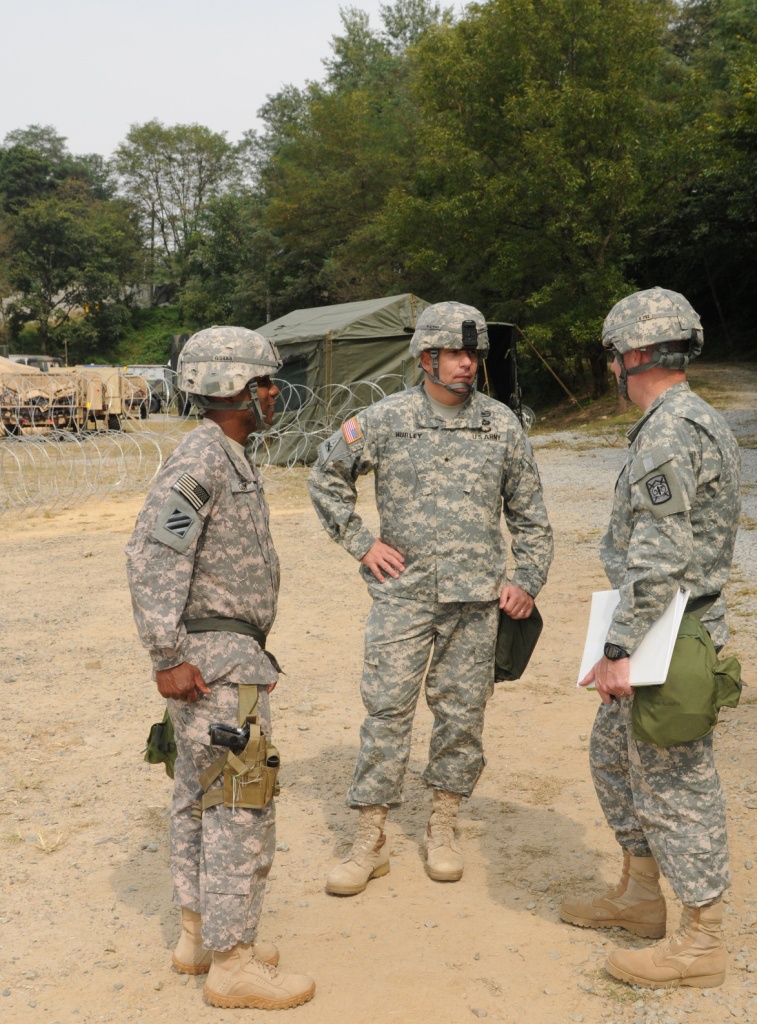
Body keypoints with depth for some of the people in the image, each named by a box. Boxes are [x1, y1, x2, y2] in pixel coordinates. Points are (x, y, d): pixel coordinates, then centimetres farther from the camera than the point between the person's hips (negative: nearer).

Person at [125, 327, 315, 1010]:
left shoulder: (229, 460, 14)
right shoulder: (198, 462, -17)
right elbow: (151, 558, -24)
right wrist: (169, 658, -25)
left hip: (229, 653, 10)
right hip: (215, 662, -10)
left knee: (200, 797, 16)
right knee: (241, 807, -4)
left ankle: (200, 935, 29)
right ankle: (232, 965, 7)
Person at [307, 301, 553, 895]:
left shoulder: (502, 425, 5)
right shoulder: (384, 420, 0)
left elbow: (529, 514, 12)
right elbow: (326, 476, 12)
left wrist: (527, 581, 2)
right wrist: (360, 542, 4)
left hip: (477, 599, 2)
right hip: (404, 593, -1)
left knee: (462, 713, 8)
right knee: (387, 710, -2)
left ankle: (443, 826, 26)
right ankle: (371, 840, 10)